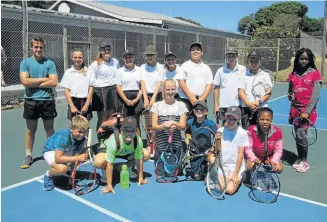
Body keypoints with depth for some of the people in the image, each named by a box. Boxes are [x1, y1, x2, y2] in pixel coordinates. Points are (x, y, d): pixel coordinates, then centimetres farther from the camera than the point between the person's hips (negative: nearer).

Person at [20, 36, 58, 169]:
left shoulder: (50, 63, 0)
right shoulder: (25, 62, 1)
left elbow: (54, 82, -10)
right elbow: (25, 81, -12)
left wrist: (35, 84, -10)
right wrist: (44, 79, -10)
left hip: (47, 100, 0)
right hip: (31, 101, 0)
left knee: (49, 128, 10)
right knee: (31, 129, 10)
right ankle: (28, 155, 21)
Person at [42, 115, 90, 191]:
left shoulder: (82, 139, -20)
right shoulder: (63, 137, -37)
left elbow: (77, 155, -16)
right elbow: (58, 159, -40)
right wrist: (78, 158, -44)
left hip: (66, 151, 7)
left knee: (86, 154, -11)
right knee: (62, 168, -36)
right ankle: (48, 175, 0)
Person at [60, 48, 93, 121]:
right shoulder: (68, 72, 3)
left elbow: (91, 88, 0)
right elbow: (66, 91, 1)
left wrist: (86, 105, -7)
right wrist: (72, 106, -7)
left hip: (85, 102, 0)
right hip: (73, 102, 1)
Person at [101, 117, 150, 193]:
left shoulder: (138, 140, -31)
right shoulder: (114, 141, -42)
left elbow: (139, 159, -18)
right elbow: (109, 164, -37)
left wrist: (141, 178, -14)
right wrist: (109, 186, -34)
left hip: (127, 152, 4)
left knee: (146, 155, -14)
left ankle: (128, 167, 10)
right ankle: (105, 171, 1)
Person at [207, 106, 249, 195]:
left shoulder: (242, 133, -12)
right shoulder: (220, 131, -2)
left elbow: (240, 155, -12)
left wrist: (235, 174, -14)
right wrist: (218, 140, -21)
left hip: (237, 166, -3)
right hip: (223, 165, 4)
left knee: (230, 190, -18)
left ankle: (240, 177, 10)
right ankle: (228, 178, 13)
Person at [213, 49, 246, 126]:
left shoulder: (242, 69, 3)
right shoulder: (220, 71, 5)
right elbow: (216, 88, 5)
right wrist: (215, 105, 1)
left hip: (238, 105, 0)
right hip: (223, 106, 1)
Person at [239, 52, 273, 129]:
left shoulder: (265, 75, 10)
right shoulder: (244, 75, 10)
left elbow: (268, 92, 5)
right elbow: (241, 91, 4)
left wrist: (259, 102, -12)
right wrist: (248, 104, -11)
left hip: (261, 108, 0)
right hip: (246, 108, 0)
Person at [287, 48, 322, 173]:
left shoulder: (315, 73, -5)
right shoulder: (293, 74, 8)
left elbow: (315, 95, -10)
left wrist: (307, 112, -15)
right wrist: (290, 96, -5)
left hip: (308, 111, -4)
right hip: (295, 109, 4)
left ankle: (304, 161, 14)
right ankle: (300, 158, 23)